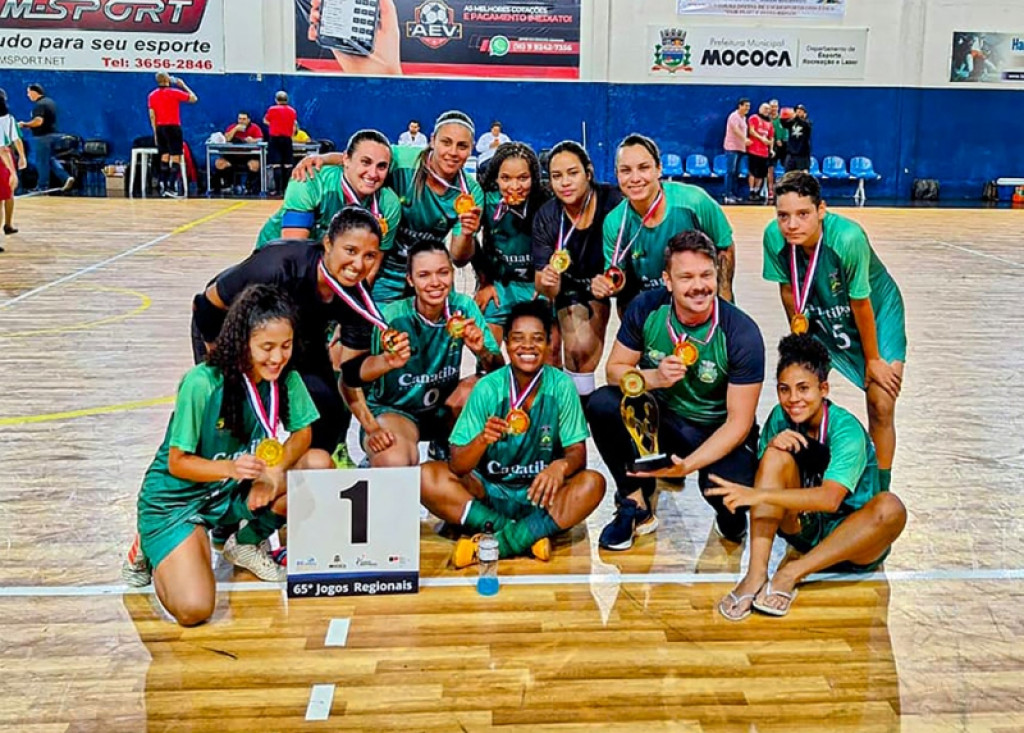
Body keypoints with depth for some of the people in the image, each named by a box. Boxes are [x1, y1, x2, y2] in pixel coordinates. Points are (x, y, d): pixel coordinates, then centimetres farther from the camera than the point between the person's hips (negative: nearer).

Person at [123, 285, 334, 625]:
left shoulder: (286, 378, -12)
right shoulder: (201, 384, -26)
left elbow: (302, 432, -3)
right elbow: (177, 462, -19)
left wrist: (274, 472, -23)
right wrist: (230, 468, -37)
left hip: (234, 493, 6)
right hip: (176, 498, -5)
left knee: (320, 465, -17)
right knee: (193, 610, -23)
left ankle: (247, 544, 7)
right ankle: (152, 551, 11)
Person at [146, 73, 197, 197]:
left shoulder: (152, 95, 7)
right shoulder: (174, 92, -6)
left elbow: (152, 115, 6)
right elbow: (194, 99, 3)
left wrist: (155, 132, 13)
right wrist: (183, 85, 13)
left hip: (160, 128, 5)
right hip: (173, 127, -5)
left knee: (164, 157, 13)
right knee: (176, 158, -5)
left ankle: (164, 186, 12)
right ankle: (171, 188, -14)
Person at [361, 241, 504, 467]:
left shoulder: (463, 307, -11)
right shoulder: (393, 317, -19)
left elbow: (500, 371, -10)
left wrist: (481, 351, -31)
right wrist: (372, 429, -25)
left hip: (444, 409, 4)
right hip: (393, 410, -4)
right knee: (395, 462, -35)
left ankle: (448, 448, 1)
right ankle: (374, 464, 2)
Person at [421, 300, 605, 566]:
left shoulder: (561, 386, -9)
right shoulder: (488, 388, -11)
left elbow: (577, 452, -8)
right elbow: (457, 466, -13)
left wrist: (561, 465, -33)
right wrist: (482, 439, -35)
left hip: (540, 493, 0)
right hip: (488, 492, 0)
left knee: (592, 483, -28)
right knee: (426, 477, -23)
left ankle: (497, 543, -29)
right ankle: (528, 535, -26)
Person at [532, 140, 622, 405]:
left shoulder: (612, 201, -28)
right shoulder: (546, 217, -20)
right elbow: (546, 289, -17)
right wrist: (547, 282, -40)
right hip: (574, 286, 1)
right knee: (579, 348, -18)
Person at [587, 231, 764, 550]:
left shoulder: (741, 332, -20)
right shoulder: (646, 308, -12)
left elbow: (739, 422, -18)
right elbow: (614, 369, -3)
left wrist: (687, 465, -31)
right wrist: (653, 378, -26)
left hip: (717, 433, -3)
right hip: (658, 418, 3)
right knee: (602, 404, -26)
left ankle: (730, 515, 9)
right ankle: (636, 505, -4)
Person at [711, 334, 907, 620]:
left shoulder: (847, 430, -22)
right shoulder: (781, 418, -6)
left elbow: (830, 499, -36)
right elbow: (764, 474, -3)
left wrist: (761, 495, -46)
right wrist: (772, 446, -24)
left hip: (851, 537, -3)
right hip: (804, 528, 4)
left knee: (890, 507, -34)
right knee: (777, 455, -20)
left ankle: (793, 572, -28)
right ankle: (756, 574, -28)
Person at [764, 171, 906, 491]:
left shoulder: (848, 238, -37)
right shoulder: (774, 236, -25)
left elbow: (861, 304, -25)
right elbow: (788, 289, -9)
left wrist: (873, 359, -14)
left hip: (878, 313, -4)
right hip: (822, 316, 4)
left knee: (881, 406, -10)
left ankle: (880, 490, 7)